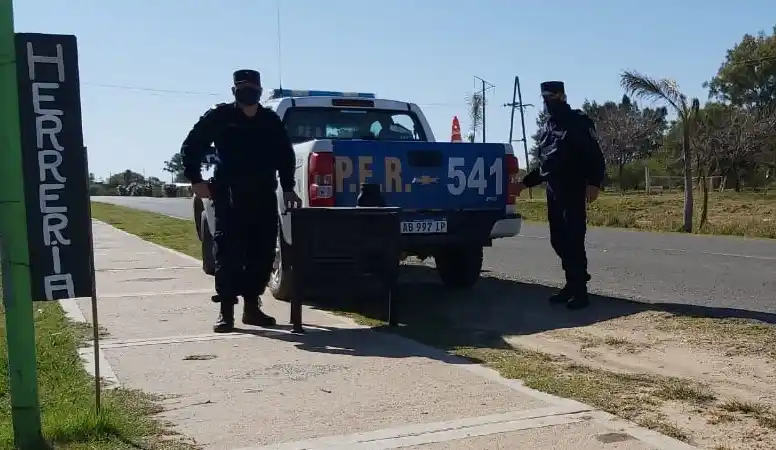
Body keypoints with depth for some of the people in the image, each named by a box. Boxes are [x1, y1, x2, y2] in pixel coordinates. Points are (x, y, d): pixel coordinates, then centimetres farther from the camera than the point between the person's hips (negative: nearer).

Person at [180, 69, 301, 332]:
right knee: (228, 253, -7)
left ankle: (252, 306, 17)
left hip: (264, 196, 4)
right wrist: (195, 180, -4)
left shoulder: (271, 120, 14)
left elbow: (285, 155, 23)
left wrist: (288, 188, 17)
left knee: (262, 252, 6)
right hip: (229, 196, -4)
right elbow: (191, 147, 4)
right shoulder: (220, 116, 2)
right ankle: (226, 311, -4)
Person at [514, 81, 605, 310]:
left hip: (573, 191, -8)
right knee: (558, 239, 7)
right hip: (553, 191, 8)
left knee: (574, 240, -11)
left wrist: (594, 183, -22)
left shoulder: (579, 122, -3)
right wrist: (525, 183, 20)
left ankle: (579, 290, -7)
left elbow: (595, 156, -10)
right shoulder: (546, 128, 19)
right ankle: (573, 283, 18)